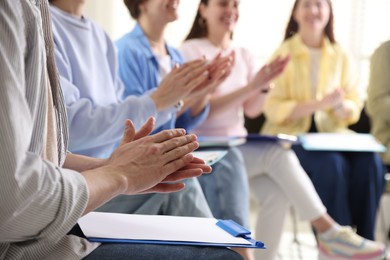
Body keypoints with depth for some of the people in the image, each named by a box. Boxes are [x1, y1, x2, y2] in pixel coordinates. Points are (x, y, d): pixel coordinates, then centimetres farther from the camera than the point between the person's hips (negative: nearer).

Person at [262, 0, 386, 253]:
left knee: (369, 162, -24)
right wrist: (319, 103, -23)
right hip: (290, 137, -4)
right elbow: (274, 109, -11)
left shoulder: (340, 56, 8)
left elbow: (354, 109, 6)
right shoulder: (284, 54, -3)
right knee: (331, 164, -32)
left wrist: (340, 105, -18)